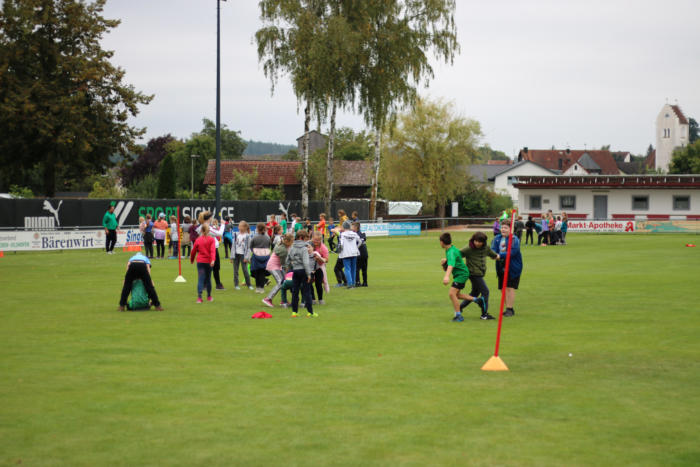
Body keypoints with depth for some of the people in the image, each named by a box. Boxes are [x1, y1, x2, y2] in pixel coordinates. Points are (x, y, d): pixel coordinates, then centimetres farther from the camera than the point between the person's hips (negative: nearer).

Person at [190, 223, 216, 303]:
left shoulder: (198, 240, 0)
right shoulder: (211, 239, -2)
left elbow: (193, 251, 8)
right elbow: (213, 250, -16)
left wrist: (191, 260, 24)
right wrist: (213, 260, -26)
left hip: (200, 261, 0)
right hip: (208, 262, 0)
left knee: (200, 279, -5)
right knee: (208, 278, 14)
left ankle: (199, 297, -20)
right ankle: (209, 296, 25)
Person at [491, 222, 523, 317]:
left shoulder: (514, 239, -11)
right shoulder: (497, 238, 8)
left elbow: (512, 252, -22)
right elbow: (493, 249, -1)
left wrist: (500, 255, -30)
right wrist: (494, 254, -25)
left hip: (512, 267, -6)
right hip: (501, 267, 6)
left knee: (510, 288, -8)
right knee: (503, 288, 8)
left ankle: (510, 309, -2)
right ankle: (508, 308, 18)